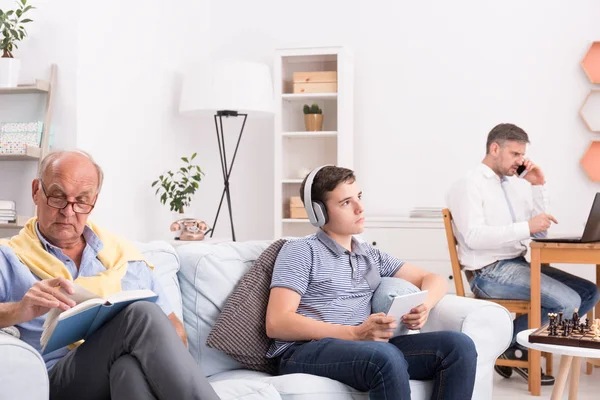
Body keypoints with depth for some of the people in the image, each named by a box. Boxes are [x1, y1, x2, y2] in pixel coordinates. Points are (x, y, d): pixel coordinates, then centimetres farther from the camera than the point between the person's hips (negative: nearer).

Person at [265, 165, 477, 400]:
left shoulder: (371, 256, 23)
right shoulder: (300, 251, 3)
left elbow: (433, 279, 24)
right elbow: (276, 324, -8)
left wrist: (423, 306, -2)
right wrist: (355, 333, -16)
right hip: (305, 352, -6)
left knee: (458, 345, -16)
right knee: (386, 356, -38)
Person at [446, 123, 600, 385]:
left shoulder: (514, 185, 15)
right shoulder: (468, 185, -8)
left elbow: (540, 233, 12)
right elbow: (474, 236, -23)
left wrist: (538, 187, 5)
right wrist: (526, 227, -27)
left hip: (520, 264, 9)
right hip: (489, 272, -9)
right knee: (568, 302, -21)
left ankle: (518, 341, 1)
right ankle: (514, 345, 1)